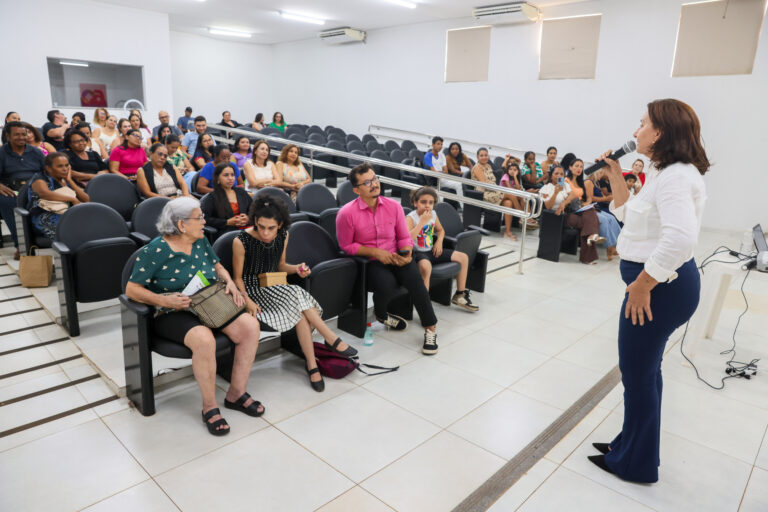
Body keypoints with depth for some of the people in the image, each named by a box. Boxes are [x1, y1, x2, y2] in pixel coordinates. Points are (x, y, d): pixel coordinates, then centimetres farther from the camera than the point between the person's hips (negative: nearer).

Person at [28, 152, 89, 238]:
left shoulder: (66, 181, 23)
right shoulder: (39, 179, 6)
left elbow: (86, 200, 11)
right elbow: (45, 193, -19)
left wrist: (70, 181, 8)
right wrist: (72, 199, -20)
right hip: (46, 216, -5)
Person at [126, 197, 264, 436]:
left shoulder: (200, 241, 9)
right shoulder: (154, 251, -9)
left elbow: (217, 266, 21)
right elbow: (132, 289, -7)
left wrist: (230, 283, 0)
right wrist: (164, 300, -21)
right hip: (174, 314, -6)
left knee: (250, 326, -20)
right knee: (204, 340, -38)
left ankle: (236, 393, -4)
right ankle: (209, 407, -15)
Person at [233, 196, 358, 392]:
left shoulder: (283, 235, -1)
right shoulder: (241, 241, -17)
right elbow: (237, 277, -7)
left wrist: (296, 269, -9)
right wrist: (247, 301, -22)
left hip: (274, 287, 5)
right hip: (253, 290, -5)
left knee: (300, 312, -27)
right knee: (296, 295, -30)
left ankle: (312, 365, -20)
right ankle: (332, 339, -19)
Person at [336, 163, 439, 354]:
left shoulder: (394, 206, 2)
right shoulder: (347, 213, -9)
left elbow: (404, 237, 10)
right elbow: (346, 246, -3)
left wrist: (406, 254, -12)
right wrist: (376, 252, -12)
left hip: (395, 258, 3)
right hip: (368, 262, -3)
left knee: (414, 279, -27)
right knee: (387, 284, -32)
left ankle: (430, 327, -12)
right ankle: (380, 314, 7)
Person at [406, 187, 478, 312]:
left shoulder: (433, 214, 6)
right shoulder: (410, 218, -14)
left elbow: (440, 230, 25)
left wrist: (439, 241, 3)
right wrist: (422, 222, -28)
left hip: (431, 250, 8)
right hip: (417, 252, -8)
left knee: (463, 257, 3)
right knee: (426, 266, -43)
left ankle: (460, 295, 14)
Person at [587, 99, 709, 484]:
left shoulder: (674, 176, -21)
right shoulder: (665, 172, 13)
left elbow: (681, 238, -36)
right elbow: (631, 219, 19)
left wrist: (641, 286, -28)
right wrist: (615, 178, 9)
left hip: (660, 286, -11)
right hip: (660, 282, 11)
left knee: (637, 373, 4)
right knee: (643, 369, 21)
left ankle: (634, 463, 23)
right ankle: (631, 444, 38)